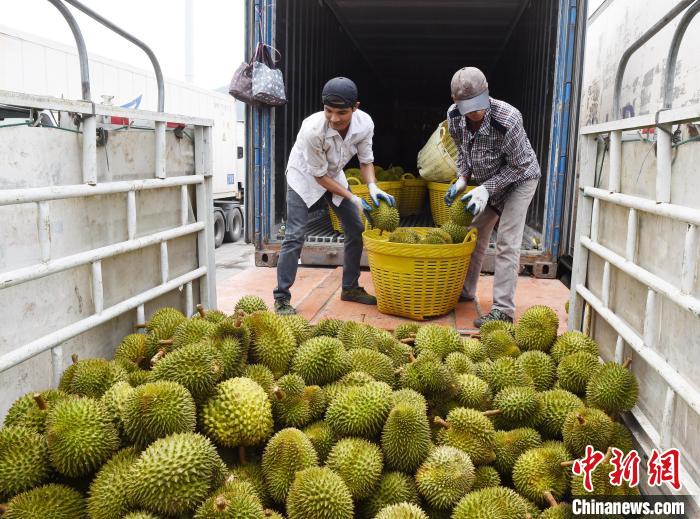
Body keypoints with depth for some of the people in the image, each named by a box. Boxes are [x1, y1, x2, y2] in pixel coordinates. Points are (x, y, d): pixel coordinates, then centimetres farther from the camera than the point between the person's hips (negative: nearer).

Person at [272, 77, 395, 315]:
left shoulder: (364, 123, -24)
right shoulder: (312, 129, -37)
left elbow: (366, 160, -8)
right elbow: (319, 174, -25)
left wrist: (372, 186, -28)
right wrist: (352, 198, -26)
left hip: (334, 175, 5)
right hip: (305, 176, -5)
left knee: (356, 230, 6)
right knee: (295, 236, -14)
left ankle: (350, 287, 23)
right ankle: (281, 298, -4)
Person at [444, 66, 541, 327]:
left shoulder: (508, 120, -36)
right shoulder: (454, 116, -17)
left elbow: (519, 166, -24)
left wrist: (486, 189, -29)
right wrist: (462, 179, -12)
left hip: (518, 178, -6)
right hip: (488, 180, 6)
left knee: (507, 244, -13)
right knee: (475, 235, 12)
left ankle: (503, 310, -9)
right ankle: (465, 291, 27)